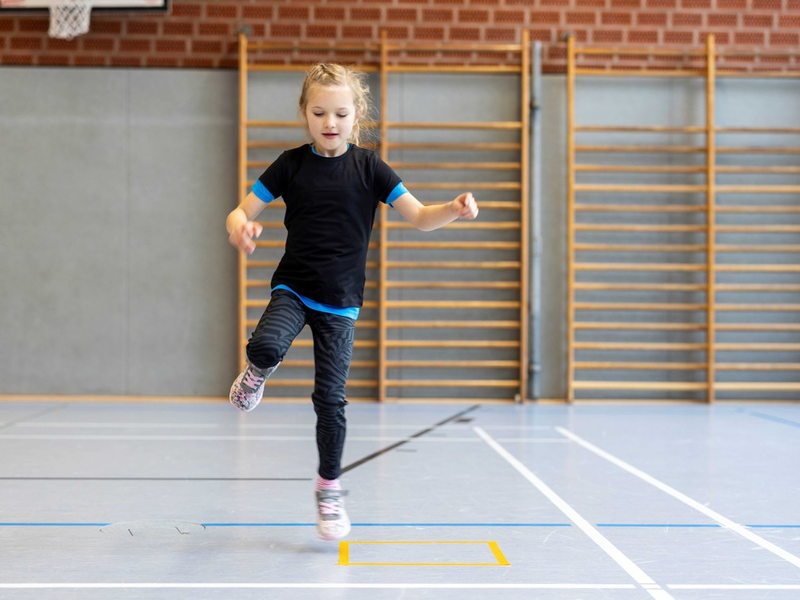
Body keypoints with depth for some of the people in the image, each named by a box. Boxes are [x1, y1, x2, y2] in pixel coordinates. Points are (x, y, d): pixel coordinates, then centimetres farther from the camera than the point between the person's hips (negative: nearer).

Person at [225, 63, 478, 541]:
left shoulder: (368, 167, -3)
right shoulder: (291, 164, -2)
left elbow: (419, 217, -5)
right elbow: (242, 211, -1)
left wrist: (455, 210, -25)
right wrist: (239, 227, -26)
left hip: (340, 302, 0)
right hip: (293, 289, 0)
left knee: (330, 398, -1)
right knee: (266, 345, -31)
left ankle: (330, 486, 20)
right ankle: (256, 373, 7)